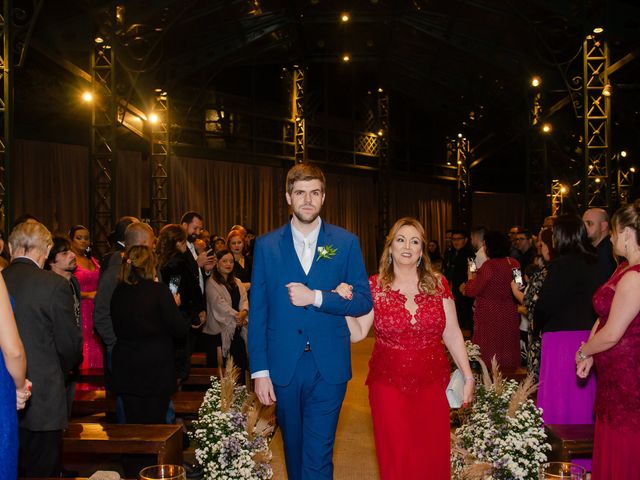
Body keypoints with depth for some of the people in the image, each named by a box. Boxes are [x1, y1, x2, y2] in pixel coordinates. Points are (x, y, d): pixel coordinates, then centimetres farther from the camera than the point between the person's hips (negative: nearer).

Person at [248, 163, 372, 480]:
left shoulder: (346, 243, 2)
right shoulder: (266, 246, 3)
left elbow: (364, 300, -1)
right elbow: (257, 313, 2)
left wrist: (316, 297, -15)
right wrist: (259, 370, -3)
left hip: (329, 368, -1)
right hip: (283, 367, 2)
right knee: (294, 449, 17)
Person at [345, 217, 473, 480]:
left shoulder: (438, 283, 1)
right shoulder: (374, 286, -3)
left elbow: (452, 334, 5)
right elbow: (357, 333, -7)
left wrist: (468, 376, 3)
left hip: (433, 384, 1)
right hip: (389, 385, -1)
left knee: (433, 455, 9)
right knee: (396, 458, 5)